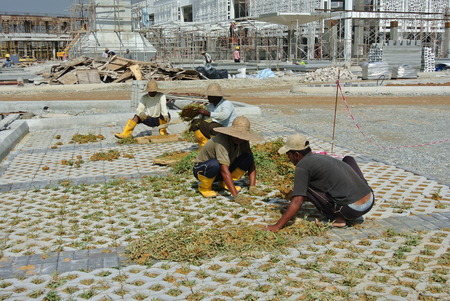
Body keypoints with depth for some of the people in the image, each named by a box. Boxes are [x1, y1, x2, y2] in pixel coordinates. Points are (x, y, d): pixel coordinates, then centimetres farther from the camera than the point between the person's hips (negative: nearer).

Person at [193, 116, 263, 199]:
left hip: (219, 171, 6)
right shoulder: (222, 141, -33)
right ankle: (204, 187, -11)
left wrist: (252, 187, -21)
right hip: (201, 169, -6)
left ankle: (225, 183, 1)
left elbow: (251, 164, -8)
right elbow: (224, 170, -40)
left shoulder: (243, 142, -12)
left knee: (248, 158, -14)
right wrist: (235, 195, -46)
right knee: (214, 164, -41)